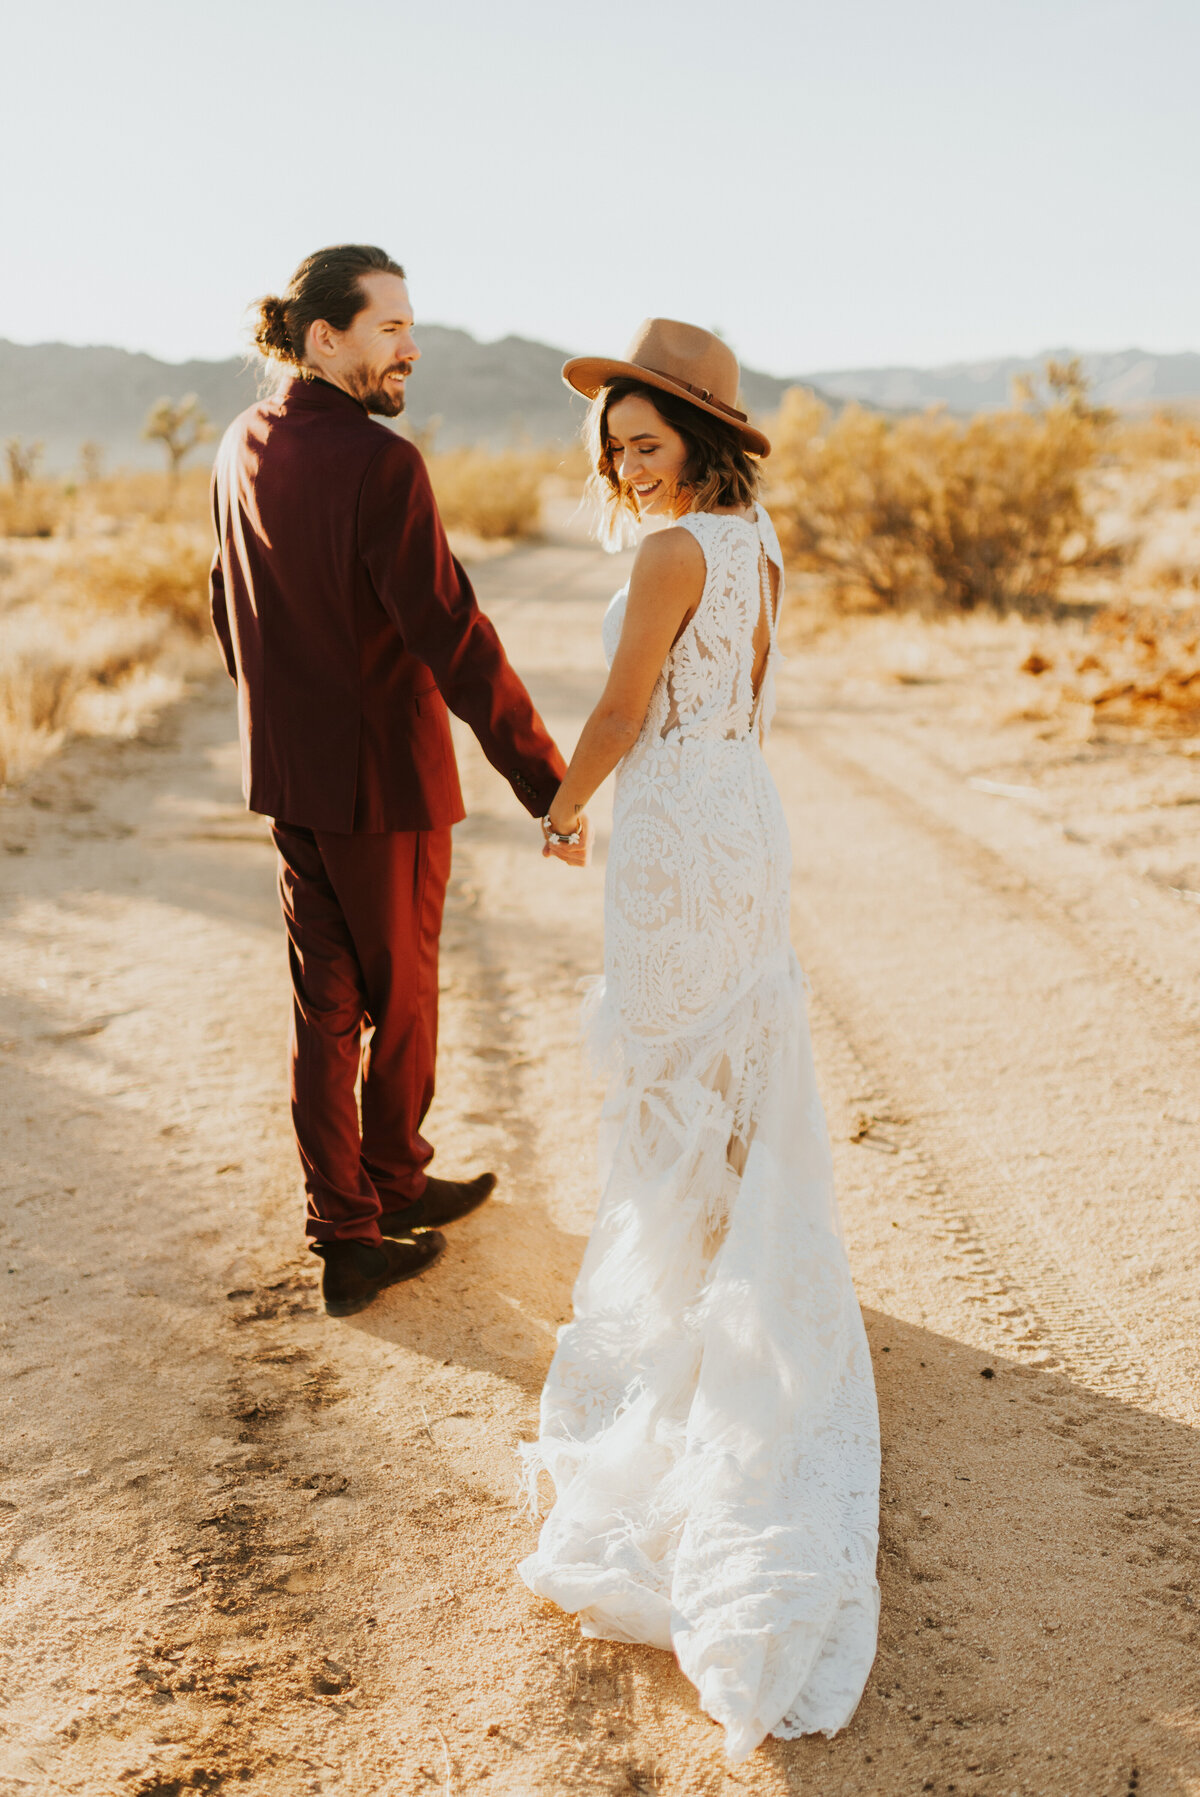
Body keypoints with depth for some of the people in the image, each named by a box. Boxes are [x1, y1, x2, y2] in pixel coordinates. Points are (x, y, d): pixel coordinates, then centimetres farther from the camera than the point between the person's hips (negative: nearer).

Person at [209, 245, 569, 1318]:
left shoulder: (242, 449, 4)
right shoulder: (378, 465, -21)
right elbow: (452, 637, -26)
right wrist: (545, 780, -23)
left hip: (288, 773, 7)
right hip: (386, 776, -7)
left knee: (325, 1003, 13)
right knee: (402, 998, 13)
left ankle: (345, 1229, 22)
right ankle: (393, 1185, 32)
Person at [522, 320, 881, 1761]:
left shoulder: (673, 551, -19)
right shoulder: (757, 540, 7)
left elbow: (621, 717, -16)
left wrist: (561, 808, 2)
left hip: (675, 835, -8)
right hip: (747, 819, 9)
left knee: (664, 1068, 5)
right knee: (740, 1061, 18)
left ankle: (661, 1286, 18)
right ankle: (741, 1261, 31)